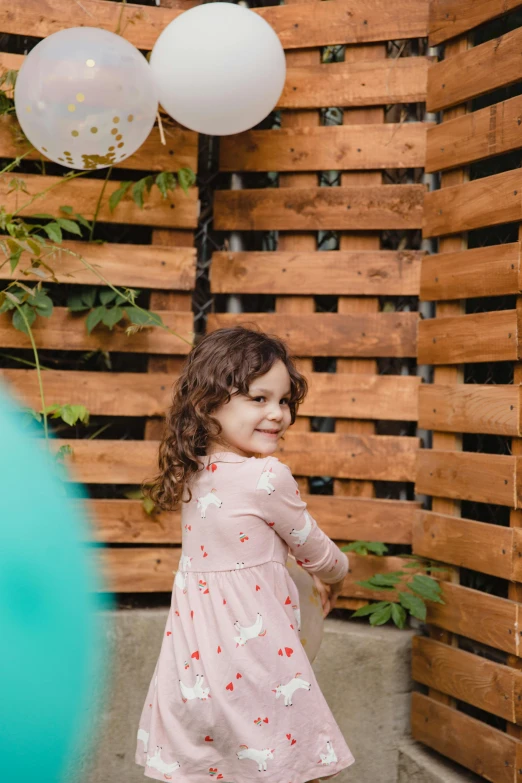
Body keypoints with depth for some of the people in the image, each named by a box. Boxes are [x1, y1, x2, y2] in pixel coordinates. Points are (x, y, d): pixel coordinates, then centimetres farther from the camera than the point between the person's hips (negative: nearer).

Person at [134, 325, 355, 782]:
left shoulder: (193, 474, 3)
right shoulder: (268, 478, -18)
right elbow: (315, 551, -3)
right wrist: (336, 577, 21)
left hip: (196, 655, 7)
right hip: (252, 644, -7)